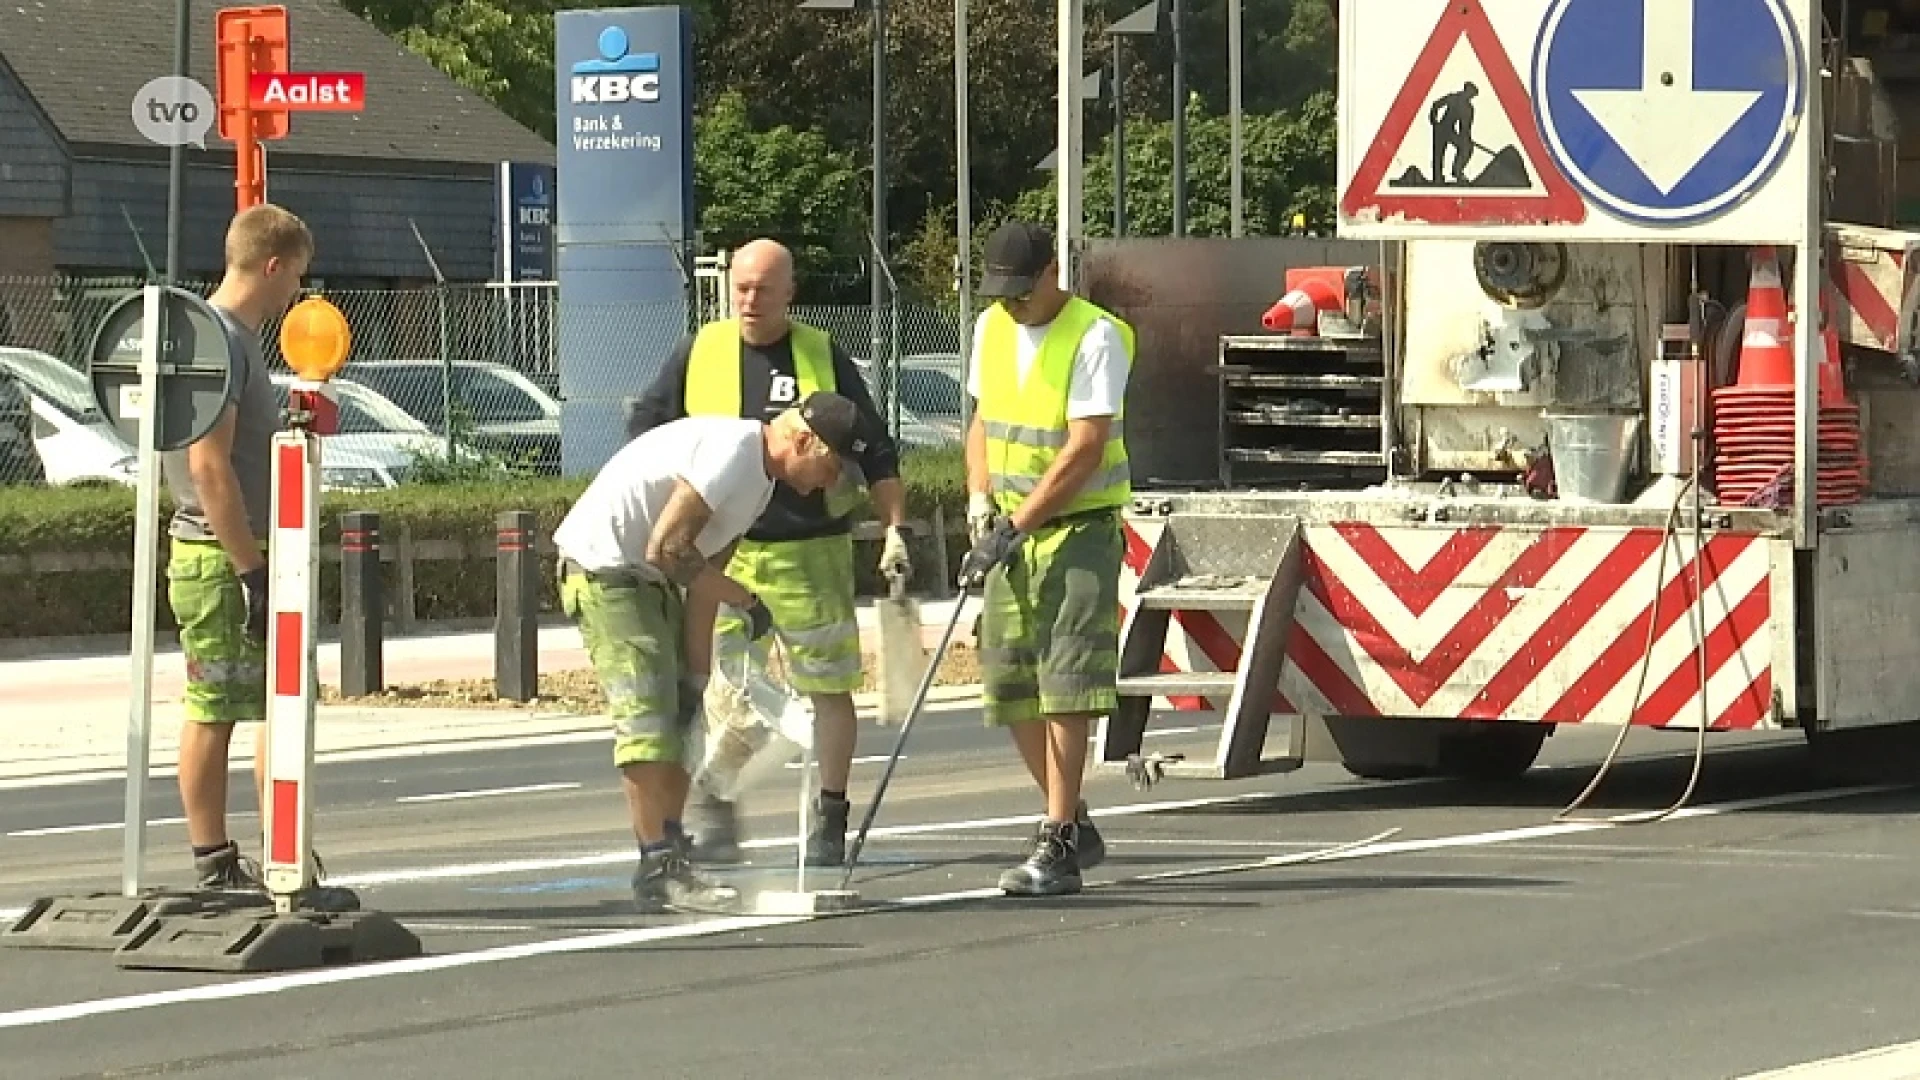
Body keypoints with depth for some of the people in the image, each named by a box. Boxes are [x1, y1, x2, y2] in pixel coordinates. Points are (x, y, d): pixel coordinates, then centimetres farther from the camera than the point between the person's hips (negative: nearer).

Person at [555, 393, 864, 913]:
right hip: (603, 568, -11)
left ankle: (671, 856, 15)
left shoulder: (760, 480, 10)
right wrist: (746, 600, -14)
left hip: (648, 577, 11)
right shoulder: (730, 449, -22)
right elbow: (666, 548, -24)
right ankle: (658, 871, -13)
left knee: (681, 716, 11)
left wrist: (694, 673, 6)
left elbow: (702, 576, 10)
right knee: (649, 720, -13)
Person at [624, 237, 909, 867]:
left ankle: (829, 818, 13)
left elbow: (875, 453, 6)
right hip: (721, 550, 1)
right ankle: (716, 815, 8)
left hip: (810, 550, -1)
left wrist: (895, 529, -2)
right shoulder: (699, 354, 6)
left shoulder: (824, 359, 3)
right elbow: (645, 430, 15)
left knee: (828, 685, 2)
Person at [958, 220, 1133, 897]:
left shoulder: (1095, 338, -15)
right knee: (1010, 685, 6)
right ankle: (1073, 824, 21)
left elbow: (1085, 450, -20)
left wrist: (1016, 526, -21)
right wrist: (980, 502, 2)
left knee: (1066, 683, -13)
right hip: (1012, 526, 7)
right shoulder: (991, 328, 8)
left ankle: (1057, 846, -15)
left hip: (1079, 527, -7)